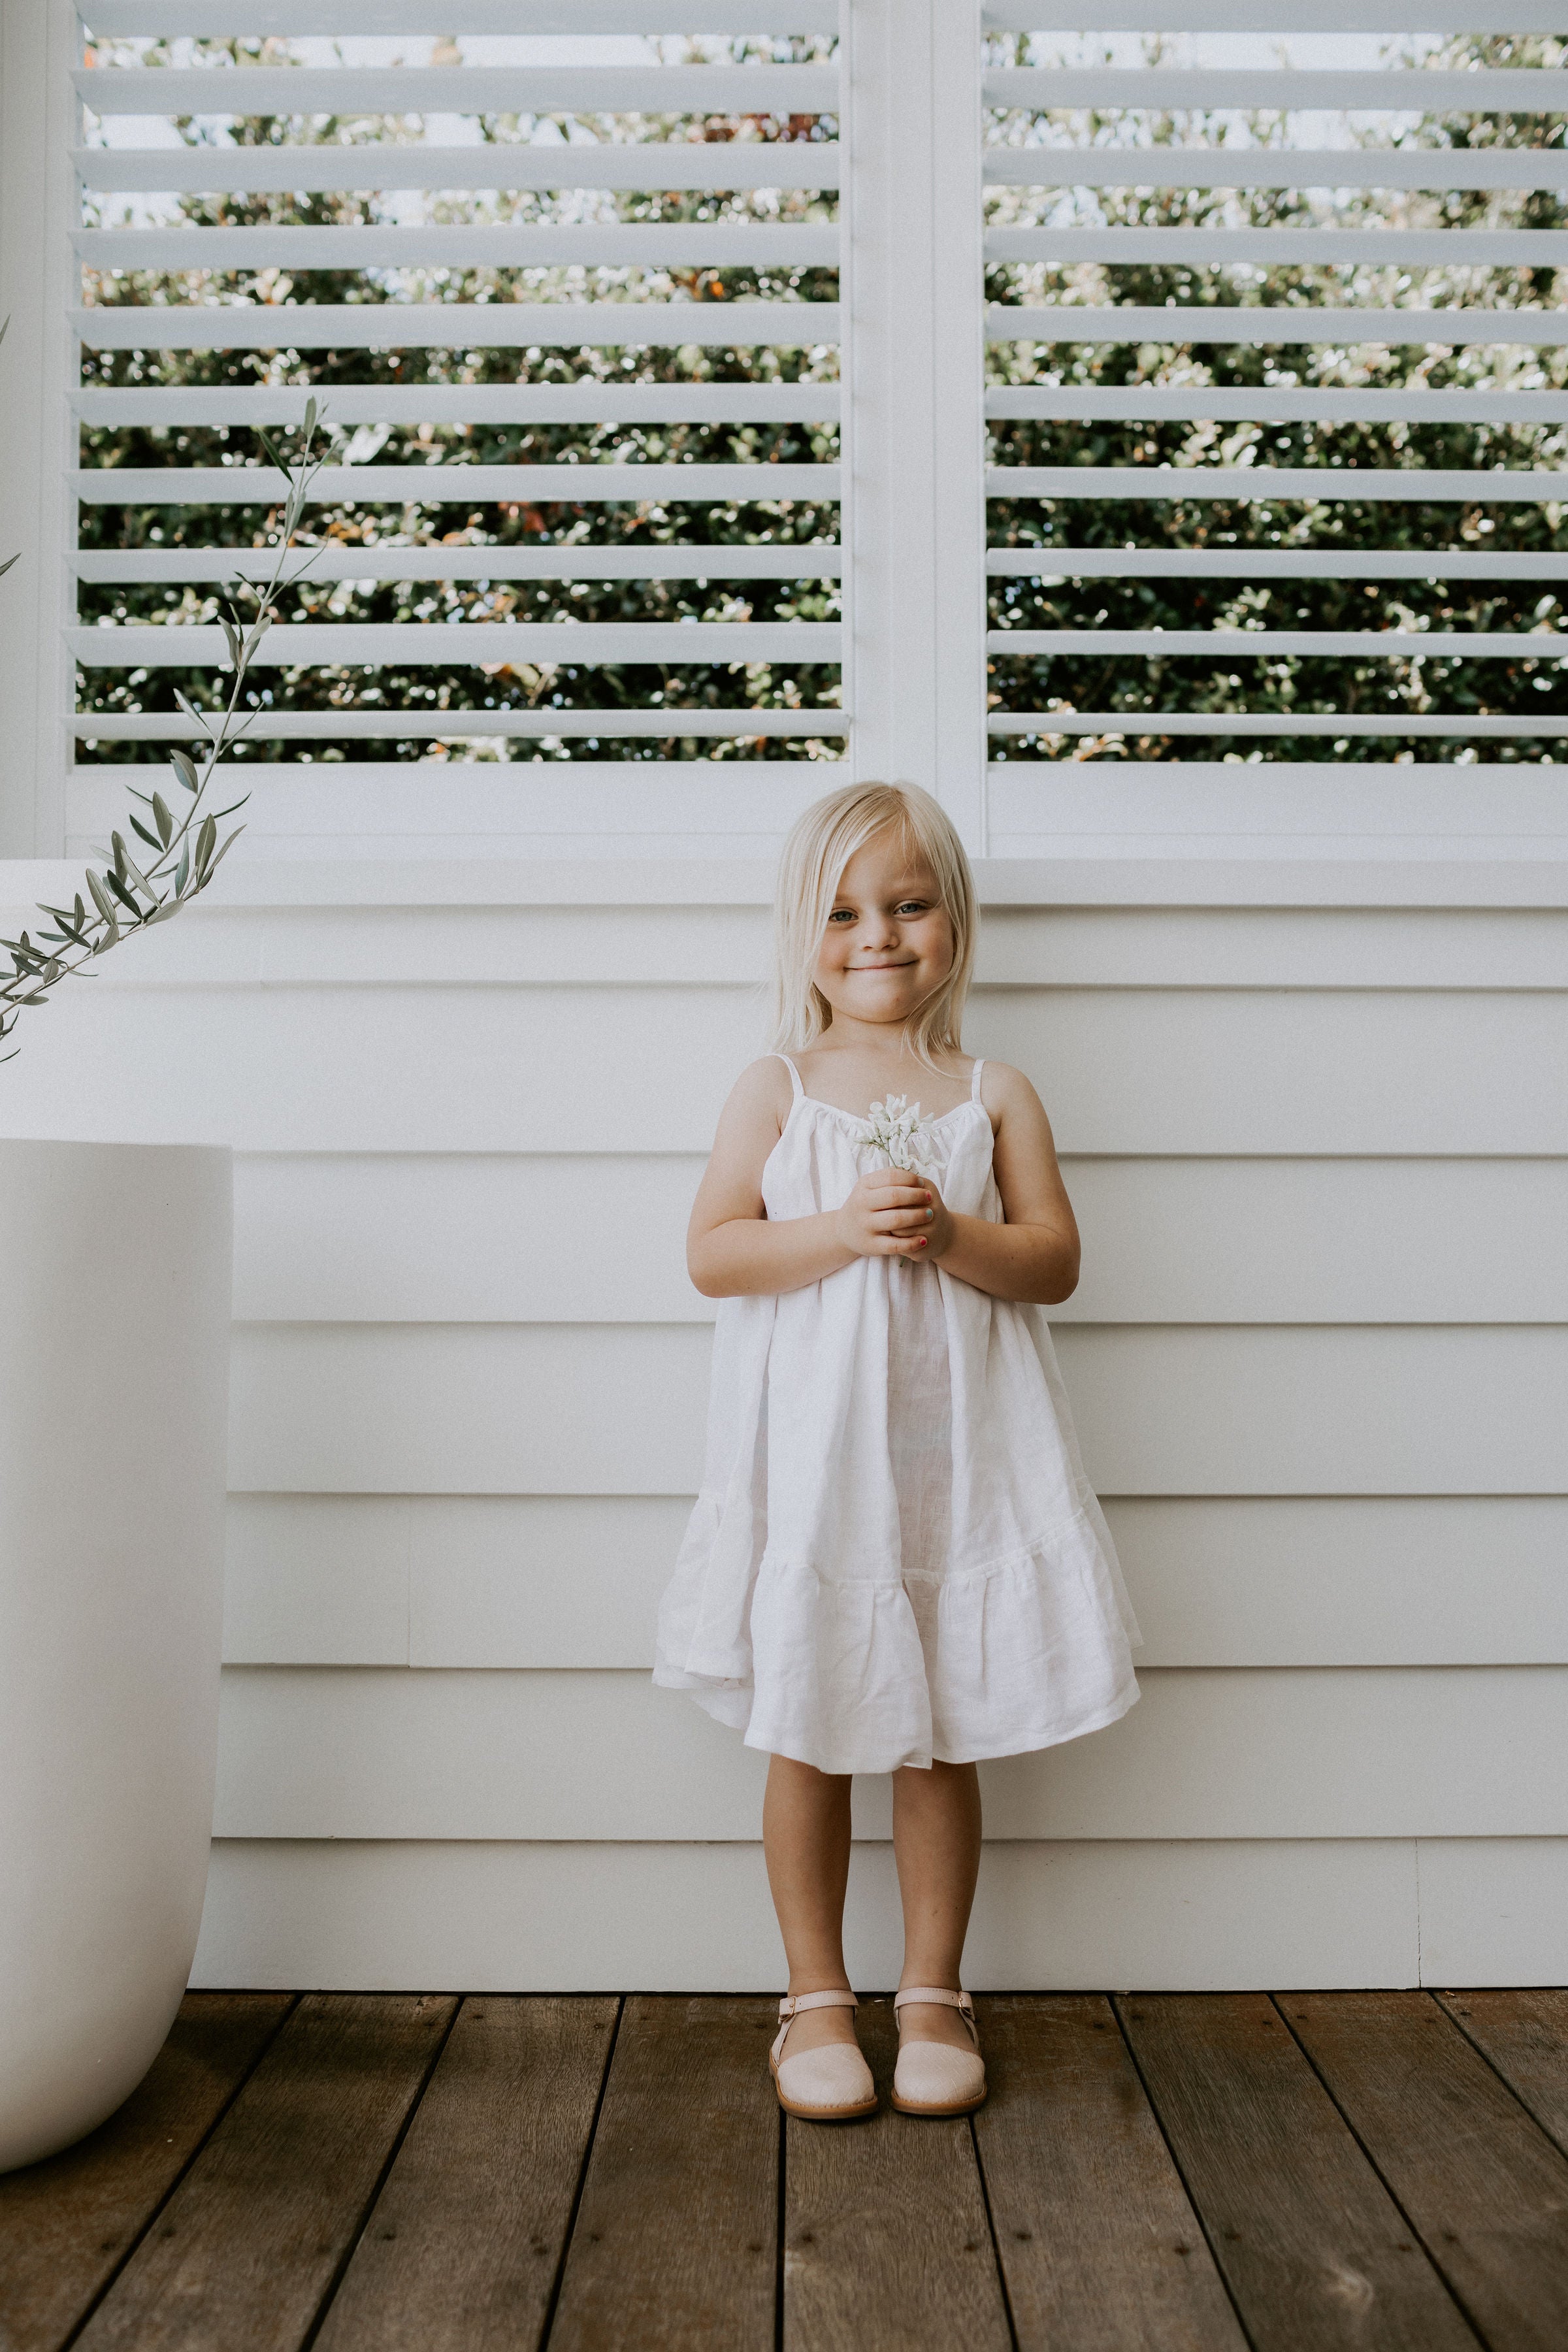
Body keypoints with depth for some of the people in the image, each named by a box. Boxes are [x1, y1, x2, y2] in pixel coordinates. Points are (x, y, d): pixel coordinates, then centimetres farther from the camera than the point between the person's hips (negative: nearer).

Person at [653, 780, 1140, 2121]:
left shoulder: (994, 1095, 5)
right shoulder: (775, 1091, 3)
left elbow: (1056, 1259, -1)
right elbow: (713, 1254, -6)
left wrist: (949, 1234, -19)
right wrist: (847, 1228, -19)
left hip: (956, 1456, 1)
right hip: (812, 1461, 0)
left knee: (944, 1737, 10)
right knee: (807, 1734, 7)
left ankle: (934, 1993, 26)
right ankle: (817, 1999, 24)